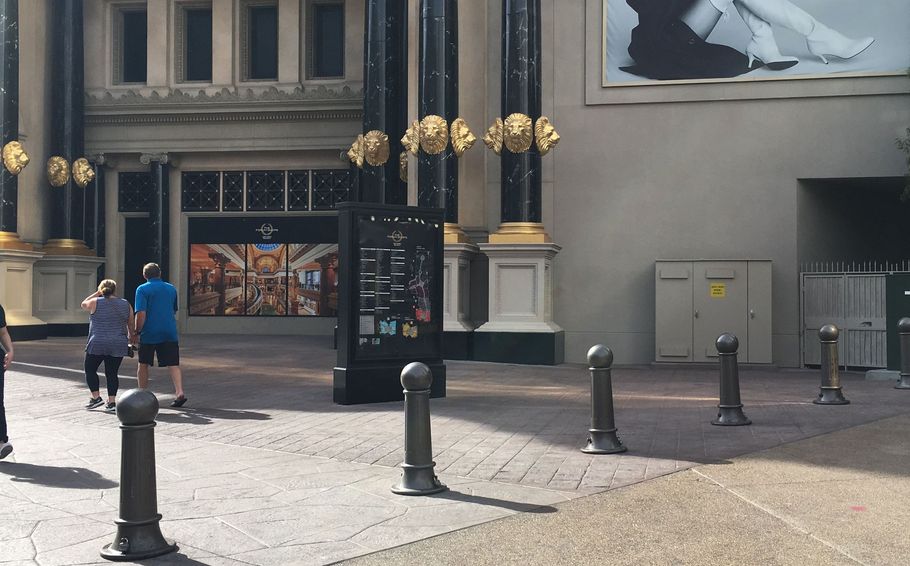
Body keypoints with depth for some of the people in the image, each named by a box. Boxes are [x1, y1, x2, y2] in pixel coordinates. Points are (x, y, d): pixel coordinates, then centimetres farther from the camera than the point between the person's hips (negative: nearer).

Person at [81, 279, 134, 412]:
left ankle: (95, 397, 7)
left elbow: (84, 304, 18)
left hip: (97, 345, -3)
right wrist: (132, 338, 23)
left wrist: (97, 293, 18)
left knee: (90, 370, 13)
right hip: (118, 346, 3)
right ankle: (112, 402, 1)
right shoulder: (126, 304, 5)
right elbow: (131, 325, 10)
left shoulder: (96, 302, -4)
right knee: (112, 373, 7)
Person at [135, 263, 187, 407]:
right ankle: (179, 392, -16)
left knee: (143, 364, 13)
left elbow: (141, 314, -12)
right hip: (169, 332, 3)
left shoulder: (143, 289, -4)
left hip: (149, 333, -3)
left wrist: (137, 332, -5)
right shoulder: (171, 289, 12)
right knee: (173, 364, -1)